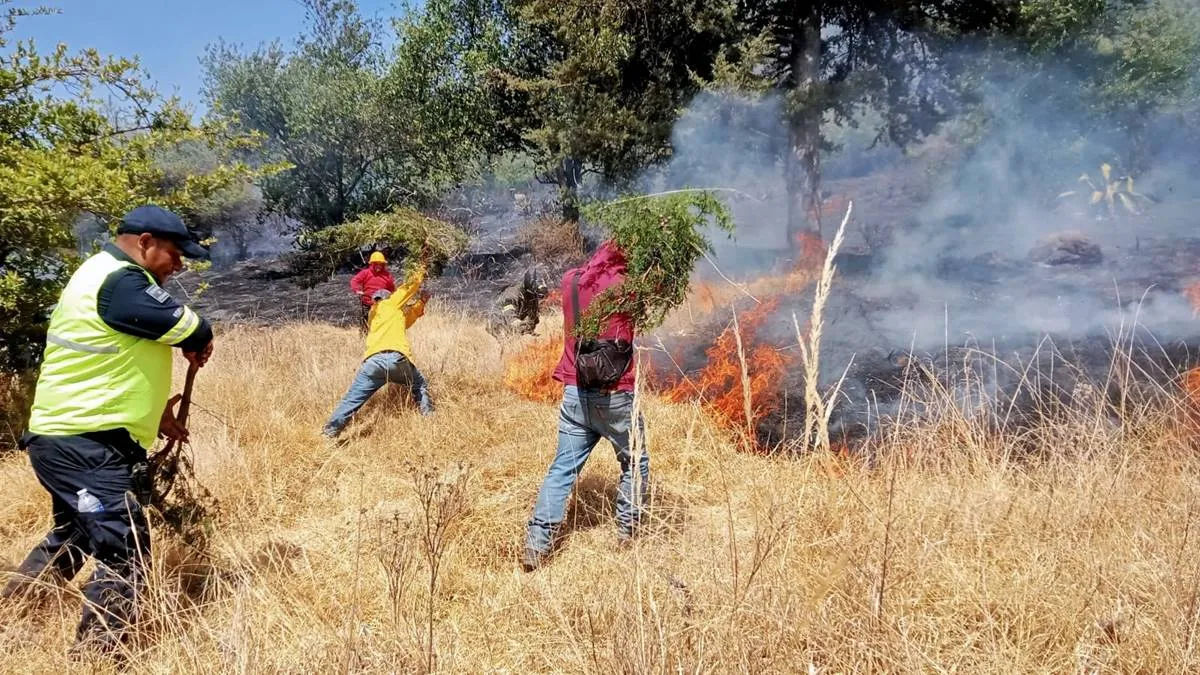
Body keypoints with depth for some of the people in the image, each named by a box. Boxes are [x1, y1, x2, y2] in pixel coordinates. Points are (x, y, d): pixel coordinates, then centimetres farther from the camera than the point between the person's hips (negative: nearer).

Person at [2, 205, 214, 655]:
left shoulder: (106, 276, 17)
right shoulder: (120, 280, -18)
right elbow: (192, 332, -20)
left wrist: (152, 412, 16)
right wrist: (199, 344, 4)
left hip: (71, 437, 11)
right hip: (85, 443, -11)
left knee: (71, 538, 27)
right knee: (124, 551, -10)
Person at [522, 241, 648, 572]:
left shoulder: (571, 279, 4)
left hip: (574, 393, 4)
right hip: (615, 395, -4)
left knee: (562, 468, 6)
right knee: (635, 464, 17)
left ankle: (536, 544, 0)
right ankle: (627, 533, 21)